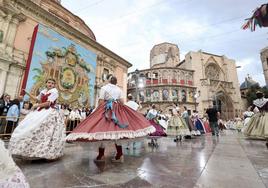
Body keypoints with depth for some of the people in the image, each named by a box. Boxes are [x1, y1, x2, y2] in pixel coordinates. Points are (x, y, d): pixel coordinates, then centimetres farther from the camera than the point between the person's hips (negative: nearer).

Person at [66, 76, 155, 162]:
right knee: (117, 130, 6)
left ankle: (101, 155, 9)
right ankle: (119, 155, 10)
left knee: (103, 131, 1)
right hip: (116, 110, 4)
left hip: (106, 109, -4)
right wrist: (119, 110, 23)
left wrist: (98, 111, 2)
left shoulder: (104, 88, 1)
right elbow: (122, 102, 8)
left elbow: (101, 102, -6)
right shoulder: (119, 89, 12)